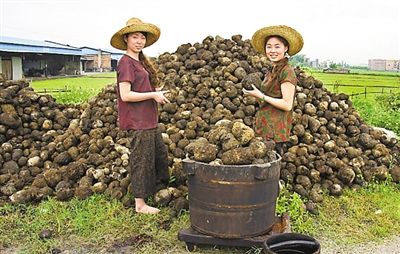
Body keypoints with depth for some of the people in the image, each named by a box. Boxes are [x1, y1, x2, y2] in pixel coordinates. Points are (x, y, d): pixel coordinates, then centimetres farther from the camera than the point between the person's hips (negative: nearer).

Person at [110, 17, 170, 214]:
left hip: (149, 120, 10)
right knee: (142, 161, 1)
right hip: (138, 122, -9)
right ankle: (140, 204, 15)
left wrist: (156, 93, 6)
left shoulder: (140, 62, 15)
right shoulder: (126, 62, -13)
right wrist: (153, 95, -15)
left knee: (161, 154, 18)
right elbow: (126, 95, -19)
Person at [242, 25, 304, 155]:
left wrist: (261, 96, -15)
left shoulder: (286, 72, -13)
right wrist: (256, 92, 7)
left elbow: (287, 105, -18)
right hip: (265, 127, 9)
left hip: (276, 129, -8)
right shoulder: (274, 70, 14)